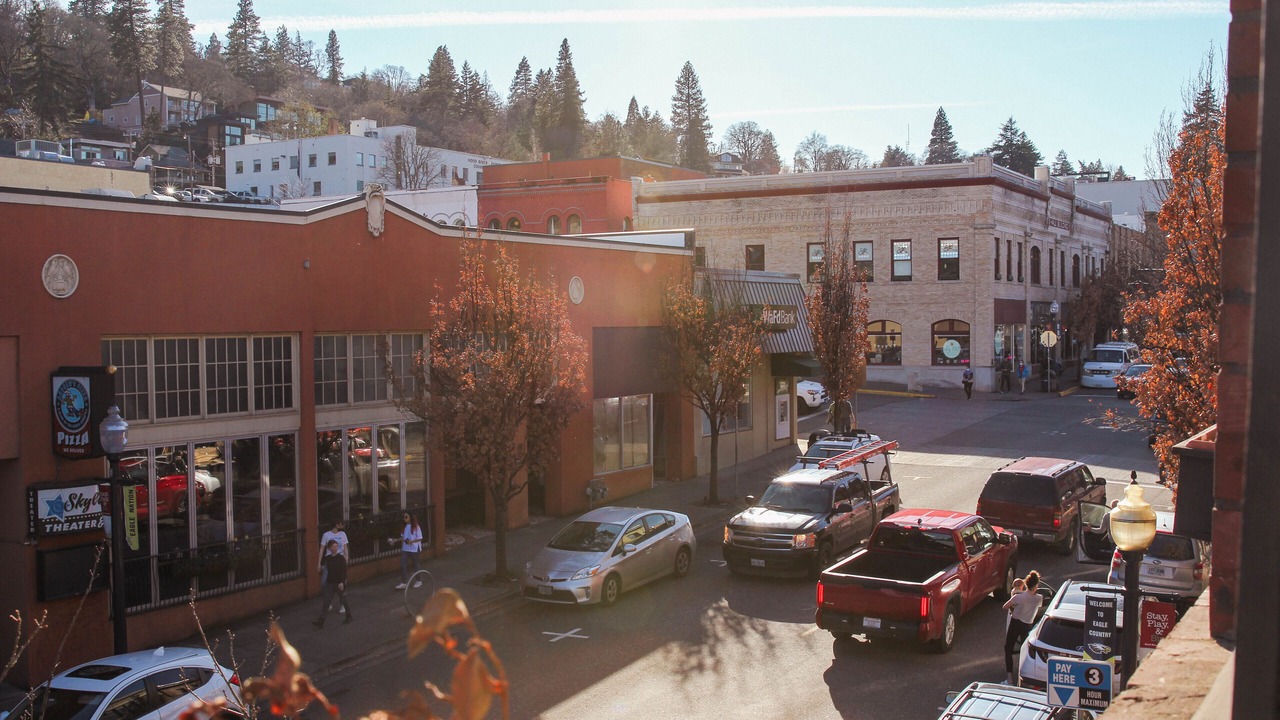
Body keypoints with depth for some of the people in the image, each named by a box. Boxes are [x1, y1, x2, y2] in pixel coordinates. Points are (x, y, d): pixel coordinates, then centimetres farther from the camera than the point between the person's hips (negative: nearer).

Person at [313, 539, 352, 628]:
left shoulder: (341, 558, -10)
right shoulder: (327, 558, 4)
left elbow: (344, 571, -14)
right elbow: (321, 563, 24)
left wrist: (342, 582, -20)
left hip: (339, 582, -4)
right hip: (330, 582, 4)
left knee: (343, 600, 9)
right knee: (326, 601, -3)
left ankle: (349, 616, 28)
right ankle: (321, 621, -8)